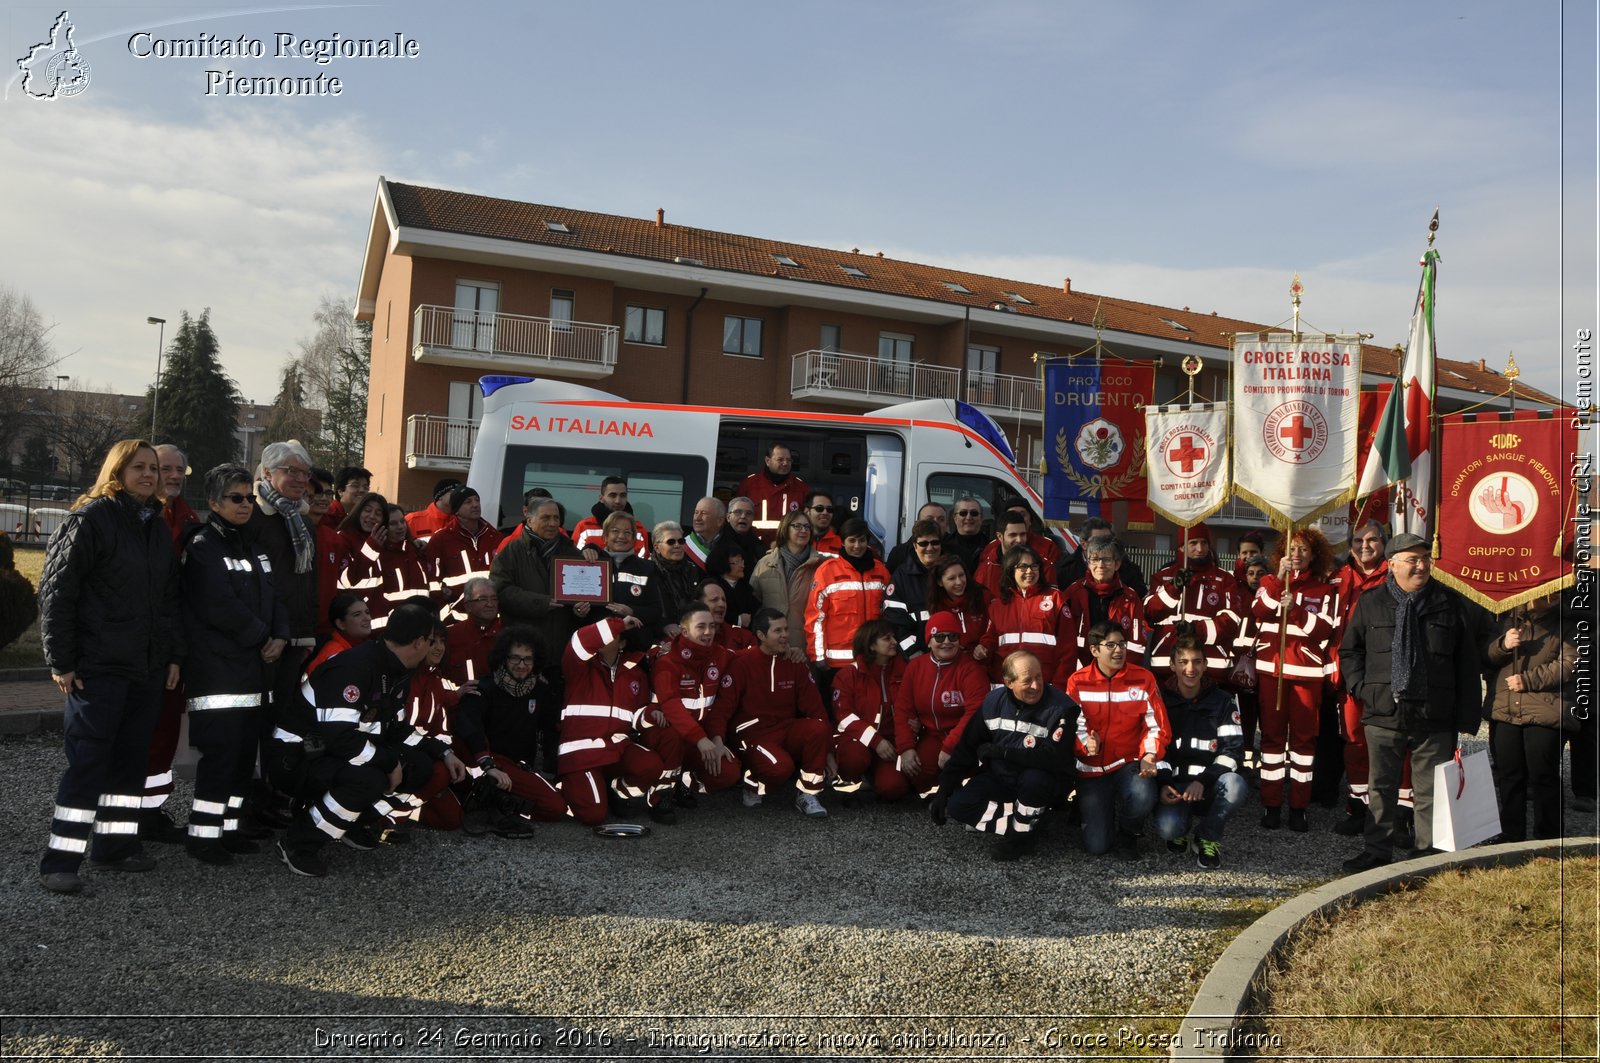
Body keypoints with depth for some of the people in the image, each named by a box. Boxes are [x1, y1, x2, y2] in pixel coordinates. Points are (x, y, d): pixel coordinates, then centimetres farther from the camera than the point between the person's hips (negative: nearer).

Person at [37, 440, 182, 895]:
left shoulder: (158, 527, 14)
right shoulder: (91, 519, -8)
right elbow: (56, 590, -10)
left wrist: (174, 655, 13)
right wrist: (61, 661, -12)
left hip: (148, 668, 7)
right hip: (99, 666, -7)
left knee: (131, 759, 11)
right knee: (88, 761, -5)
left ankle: (113, 844, 21)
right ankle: (60, 859, 3)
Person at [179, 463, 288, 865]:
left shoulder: (250, 548, 18)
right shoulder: (203, 546, -9)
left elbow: (271, 598, 15)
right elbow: (220, 607, -19)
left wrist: (280, 636, -4)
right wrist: (260, 636, -8)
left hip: (250, 666, 8)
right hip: (216, 668, -8)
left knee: (245, 750, 11)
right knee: (221, 751, -10)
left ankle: (229, 826, 21)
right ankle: (203, 834, -1)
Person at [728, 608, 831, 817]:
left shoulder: (794, 663, 7)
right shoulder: (742, 664, -7)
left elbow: (814, 708, 6)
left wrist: (827, 751, 1)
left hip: (786, 732, 5)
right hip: (752, 734, -4)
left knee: (818, 728, -26)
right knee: (781, 767, -33)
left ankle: (806, 794, -13)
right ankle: (753, 784, 2)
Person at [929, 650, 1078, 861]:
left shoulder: (1061, 707, -21)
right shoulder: (994, 701, -6)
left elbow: (1053, 758, -31)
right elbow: (967, 747, 1)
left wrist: (1000, 751, -26)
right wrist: (944, 789, -3)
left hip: (1046, 784, -4)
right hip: (999, 779, 4)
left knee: (1033, 777, -37)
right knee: (958, 805, -16)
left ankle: (1023, 832, -11)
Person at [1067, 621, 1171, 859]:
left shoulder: (1143, 678, -4)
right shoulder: (1077, 682, -4)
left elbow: (1157, 725, -3)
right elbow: (1074, 726, -6)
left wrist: (1149, 756, -20)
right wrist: (1086, 743, -28)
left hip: (1130, 763, 0)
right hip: (1093, 769, 0)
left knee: (1143, 797, -36)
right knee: (1096, 846, -9)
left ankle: (1128, 833, 2)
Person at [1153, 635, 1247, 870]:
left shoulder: (1222, 701, 2)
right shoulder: (1161, 700, 3)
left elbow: (1234, 750, -5)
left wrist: (1203, 781, -19)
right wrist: (1162, 785, -16)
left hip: (1210, 783, 1)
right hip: (1173, 785, -1)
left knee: (1235, 784, -35)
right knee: (1167, 828, -31)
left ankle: (1207, 837, -7)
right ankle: (1183, 826, 10)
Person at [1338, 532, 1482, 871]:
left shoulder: (1450, 604, 3)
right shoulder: (1371, 603, 4)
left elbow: (1467, 665, 4)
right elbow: (1349, 650, 14)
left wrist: (1467, 721, 0)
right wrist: (1361, 688, -1)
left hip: (1434, 718, -1)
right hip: (1383, 715, 1)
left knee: (1431, 791, 6)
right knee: (1380, 788, 10)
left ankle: (1429, 854, 19)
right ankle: (1376, 851, 21)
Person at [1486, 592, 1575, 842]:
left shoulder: (1562, 624, 3)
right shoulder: (1507, 619, 14)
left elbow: (1568, 663, -7)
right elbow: (1485, 657, 11)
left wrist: (1528, 680, -12)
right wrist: (1502, 645, -9)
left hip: (1544, 712, -4)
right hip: (1503, 708, 4)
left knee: (1544, 777, 0)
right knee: (1508, 777, 9)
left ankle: (1548, 841, 12)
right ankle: (1511, 836, 20)